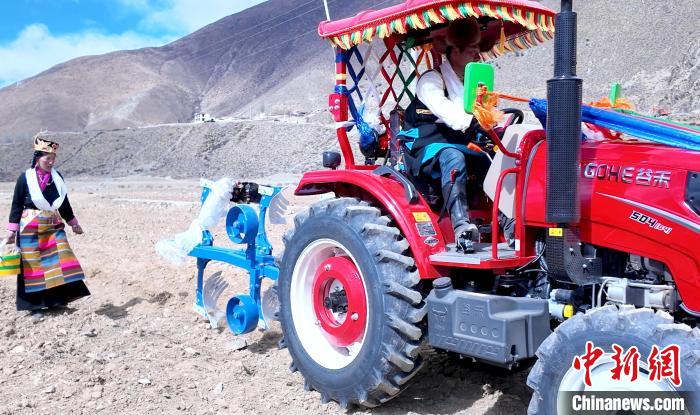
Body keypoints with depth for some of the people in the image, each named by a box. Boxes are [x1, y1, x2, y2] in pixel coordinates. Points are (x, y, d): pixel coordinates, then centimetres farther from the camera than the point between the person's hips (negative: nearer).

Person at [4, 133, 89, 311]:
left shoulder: (57, 177, 4)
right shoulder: (25, 178, -7)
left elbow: (64, 203, 14)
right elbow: (16, 205, -4)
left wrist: (73, 223, 18)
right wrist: (12, 230, -7)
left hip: (54, 227, 4)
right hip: (31, 229, -4)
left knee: (60, 260, 0)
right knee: (33, 265, 3)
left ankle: (58, 299, 11)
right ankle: (34, 304, 13)